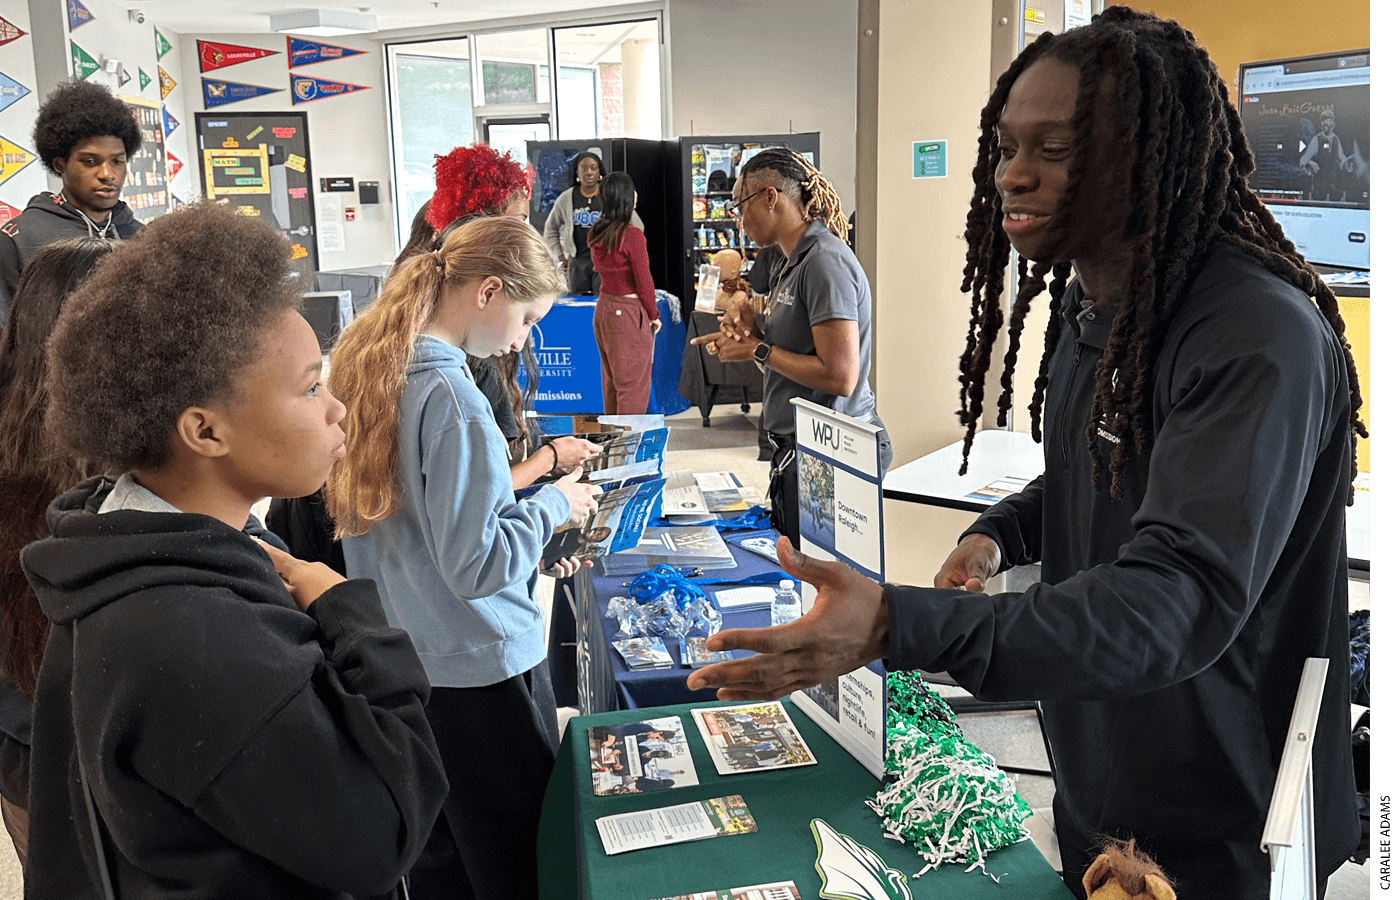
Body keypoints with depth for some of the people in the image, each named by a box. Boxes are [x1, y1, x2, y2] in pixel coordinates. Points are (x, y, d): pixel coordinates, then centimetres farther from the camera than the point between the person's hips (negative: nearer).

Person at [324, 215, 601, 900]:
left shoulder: (366, 364, 3)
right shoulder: (452, 398, -24)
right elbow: (476, 567, -23)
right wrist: (554, 505, -9)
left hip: (397, 660, 9)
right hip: (479, 668, -9)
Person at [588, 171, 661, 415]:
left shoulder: (596, 233, 3)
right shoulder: (632, 235, -18)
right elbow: (643, 282, -14)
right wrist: (654, 315, -3)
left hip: (602, 309, 8)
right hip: (628, 313, -8)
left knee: (611, 380, 18)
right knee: (633, 384, 2)